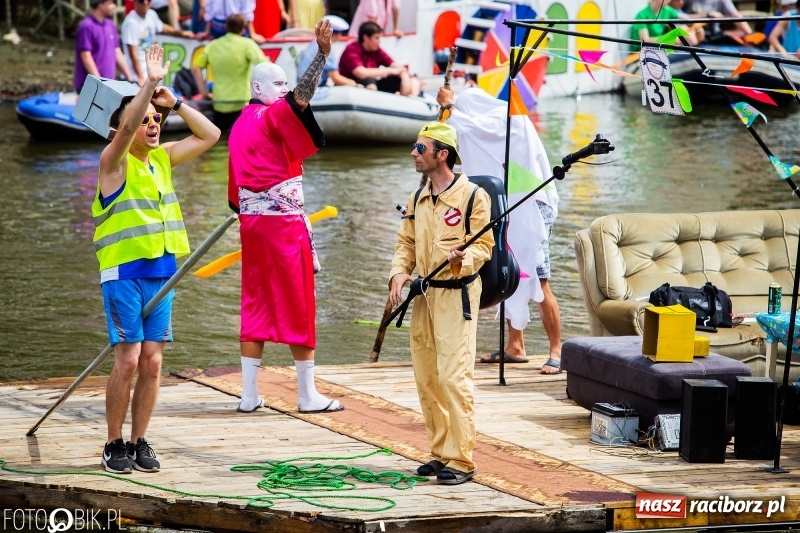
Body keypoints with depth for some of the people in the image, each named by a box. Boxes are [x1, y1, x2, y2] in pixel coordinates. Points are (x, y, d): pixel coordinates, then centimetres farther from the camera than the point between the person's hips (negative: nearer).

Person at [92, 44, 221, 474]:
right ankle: (114, 445, 2)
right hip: (123, 273, -6)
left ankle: (139, 442, 12)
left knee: (152, 361, 4)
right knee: (128, 360, -9)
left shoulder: (162, 158, 12)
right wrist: (150, 83, -29)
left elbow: (209, 135, 17)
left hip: (161, 273, 6)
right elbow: (127, 126, -26)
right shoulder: (115, 162, -6)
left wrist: (174, 103, 5)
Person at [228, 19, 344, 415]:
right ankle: (307, 394, 2)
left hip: (252, 222, 8)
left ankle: (249, 394, 6)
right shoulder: (273, 115, -9)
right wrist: (322, 54, -38)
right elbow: (301, 96, -30)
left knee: (255, 306, 8)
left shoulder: (240, 126, 14)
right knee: (298, 306, -1)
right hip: (284, 222, -8)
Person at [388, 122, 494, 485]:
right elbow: (406, 244, 16)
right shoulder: (417, 200, 14)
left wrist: (463, 258, -29)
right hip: (423, 293, 7)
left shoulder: (472, 196, -7)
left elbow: (484, 244, -9)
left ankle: (461, 460, -10)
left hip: (457, 295, -7)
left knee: (454, 376, -12)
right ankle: (440, 452, 17)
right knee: (426, 377, 8)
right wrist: (399, 274, -3)